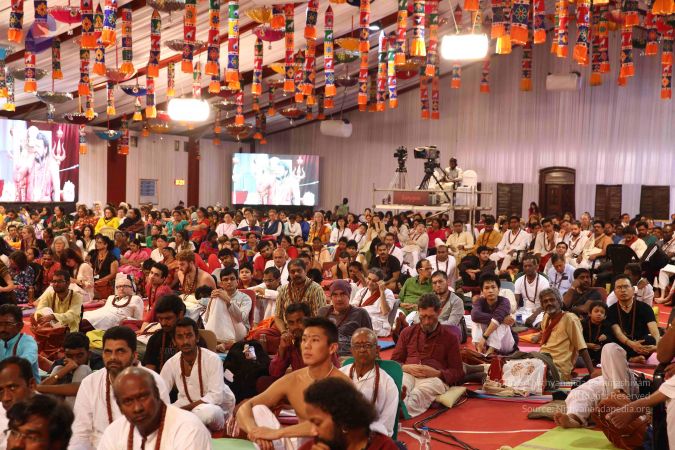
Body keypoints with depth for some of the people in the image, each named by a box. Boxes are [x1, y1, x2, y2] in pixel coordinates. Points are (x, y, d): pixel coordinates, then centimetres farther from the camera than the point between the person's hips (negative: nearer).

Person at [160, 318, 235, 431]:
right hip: (186, 408, 4)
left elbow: (216, 396, -23)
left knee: (208, 412, -38)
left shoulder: (212, 359, -18)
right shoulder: (171, 364, -4)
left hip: (215, 408, -4)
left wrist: (184, 409, -28)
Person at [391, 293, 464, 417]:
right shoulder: (407, 332, 25)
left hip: (434, 378, -2)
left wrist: (436, 373, -6)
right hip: (408, 374, 2)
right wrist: (406, 367, -1)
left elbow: (458, 372, 15)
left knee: (421, 390, -41)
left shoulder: (450, 337, 17)